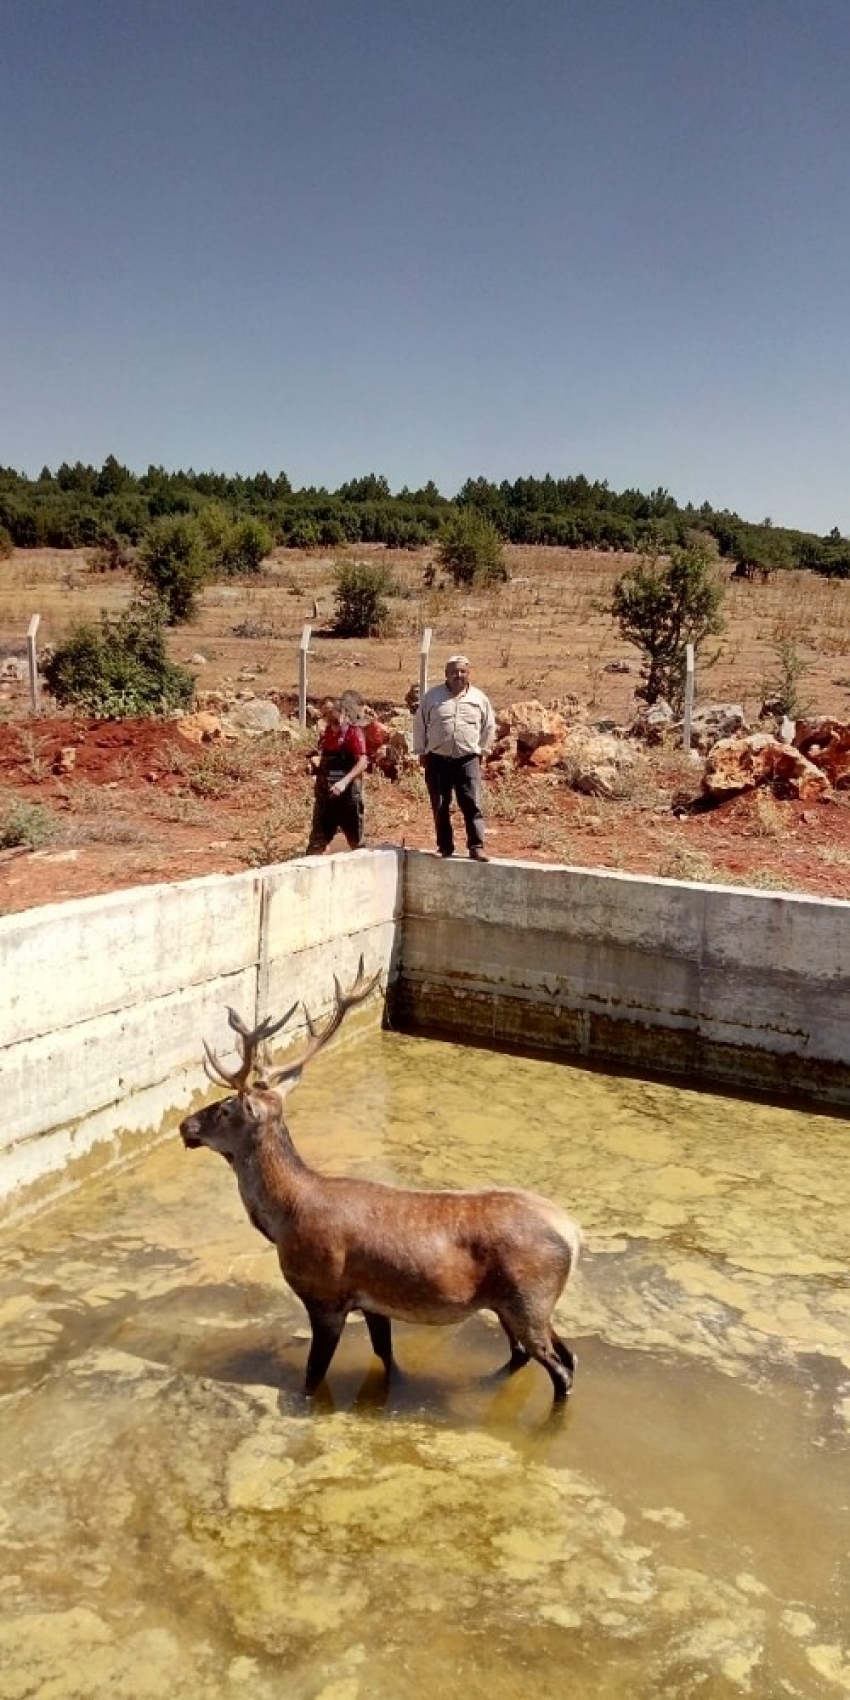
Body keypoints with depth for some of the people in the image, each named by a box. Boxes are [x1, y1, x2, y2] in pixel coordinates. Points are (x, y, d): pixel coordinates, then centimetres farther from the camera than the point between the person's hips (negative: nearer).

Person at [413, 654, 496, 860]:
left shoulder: (479, 698, 4)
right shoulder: (432, 696, 2)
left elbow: (489, 727, 15)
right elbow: (419, 725, 9)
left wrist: (481, 750, 11)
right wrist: (421, 752, 8)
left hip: (468, 759, 0)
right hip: (438, 759, 1)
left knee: (472, 805, -8)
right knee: (440, 807, 5)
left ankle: (476, 847, -7)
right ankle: (445, 847, 14)